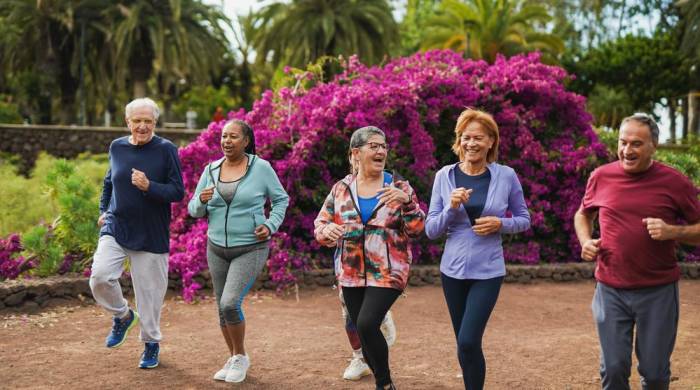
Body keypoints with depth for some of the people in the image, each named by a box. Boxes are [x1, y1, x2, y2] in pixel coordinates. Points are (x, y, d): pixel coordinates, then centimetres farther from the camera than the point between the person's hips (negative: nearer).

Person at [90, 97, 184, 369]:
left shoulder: (166, 150, -7)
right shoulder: (117, 147, 5)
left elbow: (178, 192, -9)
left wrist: (148, 186, -24)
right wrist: (104, 210, 15)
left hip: (151, 234, -3)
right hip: (115, 228, 3)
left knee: (149, 291, 4)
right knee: (100, 277, -18)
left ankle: (152, 344, 27)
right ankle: (122, 315, 12)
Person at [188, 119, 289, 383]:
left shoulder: (261, 168, -8)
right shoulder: (211, 170, 2)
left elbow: (281, 199, 4)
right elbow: (194, 211, 6)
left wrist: (271, 226, -10)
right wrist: (202, 200, -16)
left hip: (250, 249, -5)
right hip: (217, 249, 5)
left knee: (230, 303, -18)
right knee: (223, 308, 11)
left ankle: (241, 357, 5)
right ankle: (233, 359, 31)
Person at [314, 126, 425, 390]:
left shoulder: (398, 187, -2)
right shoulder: (341, 189, 4)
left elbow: (416, 230, -7)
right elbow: (319, 225, 6)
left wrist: (407, 201, -24)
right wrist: (327, 230, -17)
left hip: (387, 273, -4)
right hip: (351, 274, 4)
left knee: (367, 324, -18)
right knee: (363, 331, 10)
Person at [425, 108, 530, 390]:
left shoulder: (506, 176, -5)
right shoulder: (445, 176, -3)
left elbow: (524, 219, 6)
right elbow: (431, 230, -1)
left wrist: (500, 223, -14)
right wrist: (452, 208, -19)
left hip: (488, 271, -2)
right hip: (453, 269, 3)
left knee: (469, 341, -14)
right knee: (463, 343, 14)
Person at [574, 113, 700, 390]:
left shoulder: (675, 182, -6)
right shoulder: (601, 177, 1)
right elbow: (582, 215, 19)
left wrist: (672, 231, -18)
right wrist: (586, 241, 0)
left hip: (658, 292, -1)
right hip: (610, 291, 1)